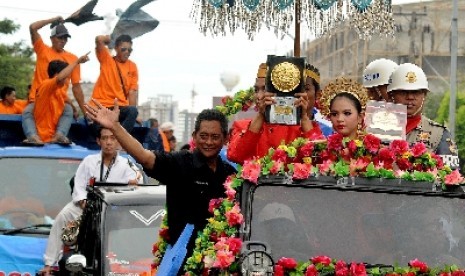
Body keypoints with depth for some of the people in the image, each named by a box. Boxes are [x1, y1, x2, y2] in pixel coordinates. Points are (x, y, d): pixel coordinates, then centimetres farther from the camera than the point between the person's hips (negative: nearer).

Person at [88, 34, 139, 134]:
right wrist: (108, 39, 10)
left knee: (133, 111, -30)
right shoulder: (107, 60, 4)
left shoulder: (132, 66, 10)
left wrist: (132, 113, -7)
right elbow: (99, 39, -12)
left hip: (121, 107, 1)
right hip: (102, 105, -1)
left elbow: (133, 91, 4)